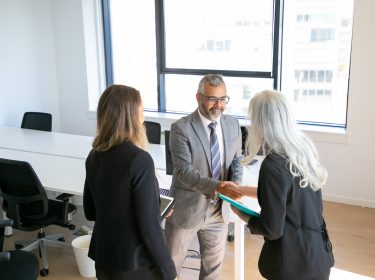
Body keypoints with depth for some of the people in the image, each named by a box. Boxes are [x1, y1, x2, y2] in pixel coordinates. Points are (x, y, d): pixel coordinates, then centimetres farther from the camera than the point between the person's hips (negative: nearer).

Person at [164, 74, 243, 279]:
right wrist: (217, 186, -35)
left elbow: (236, 160, 9)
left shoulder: (233, 125, 0)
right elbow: (184, 171, -22)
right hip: (186, 208, -4)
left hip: (218, 208, 5)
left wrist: (236, 185, -12)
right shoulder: (181, 128, -16)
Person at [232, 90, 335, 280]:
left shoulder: (273, 166, -25)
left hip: (293, 261, -7)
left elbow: (272, 230, -20)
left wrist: (243, 216, -2)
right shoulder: (304, 148, -2)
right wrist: (248, 191, 20)